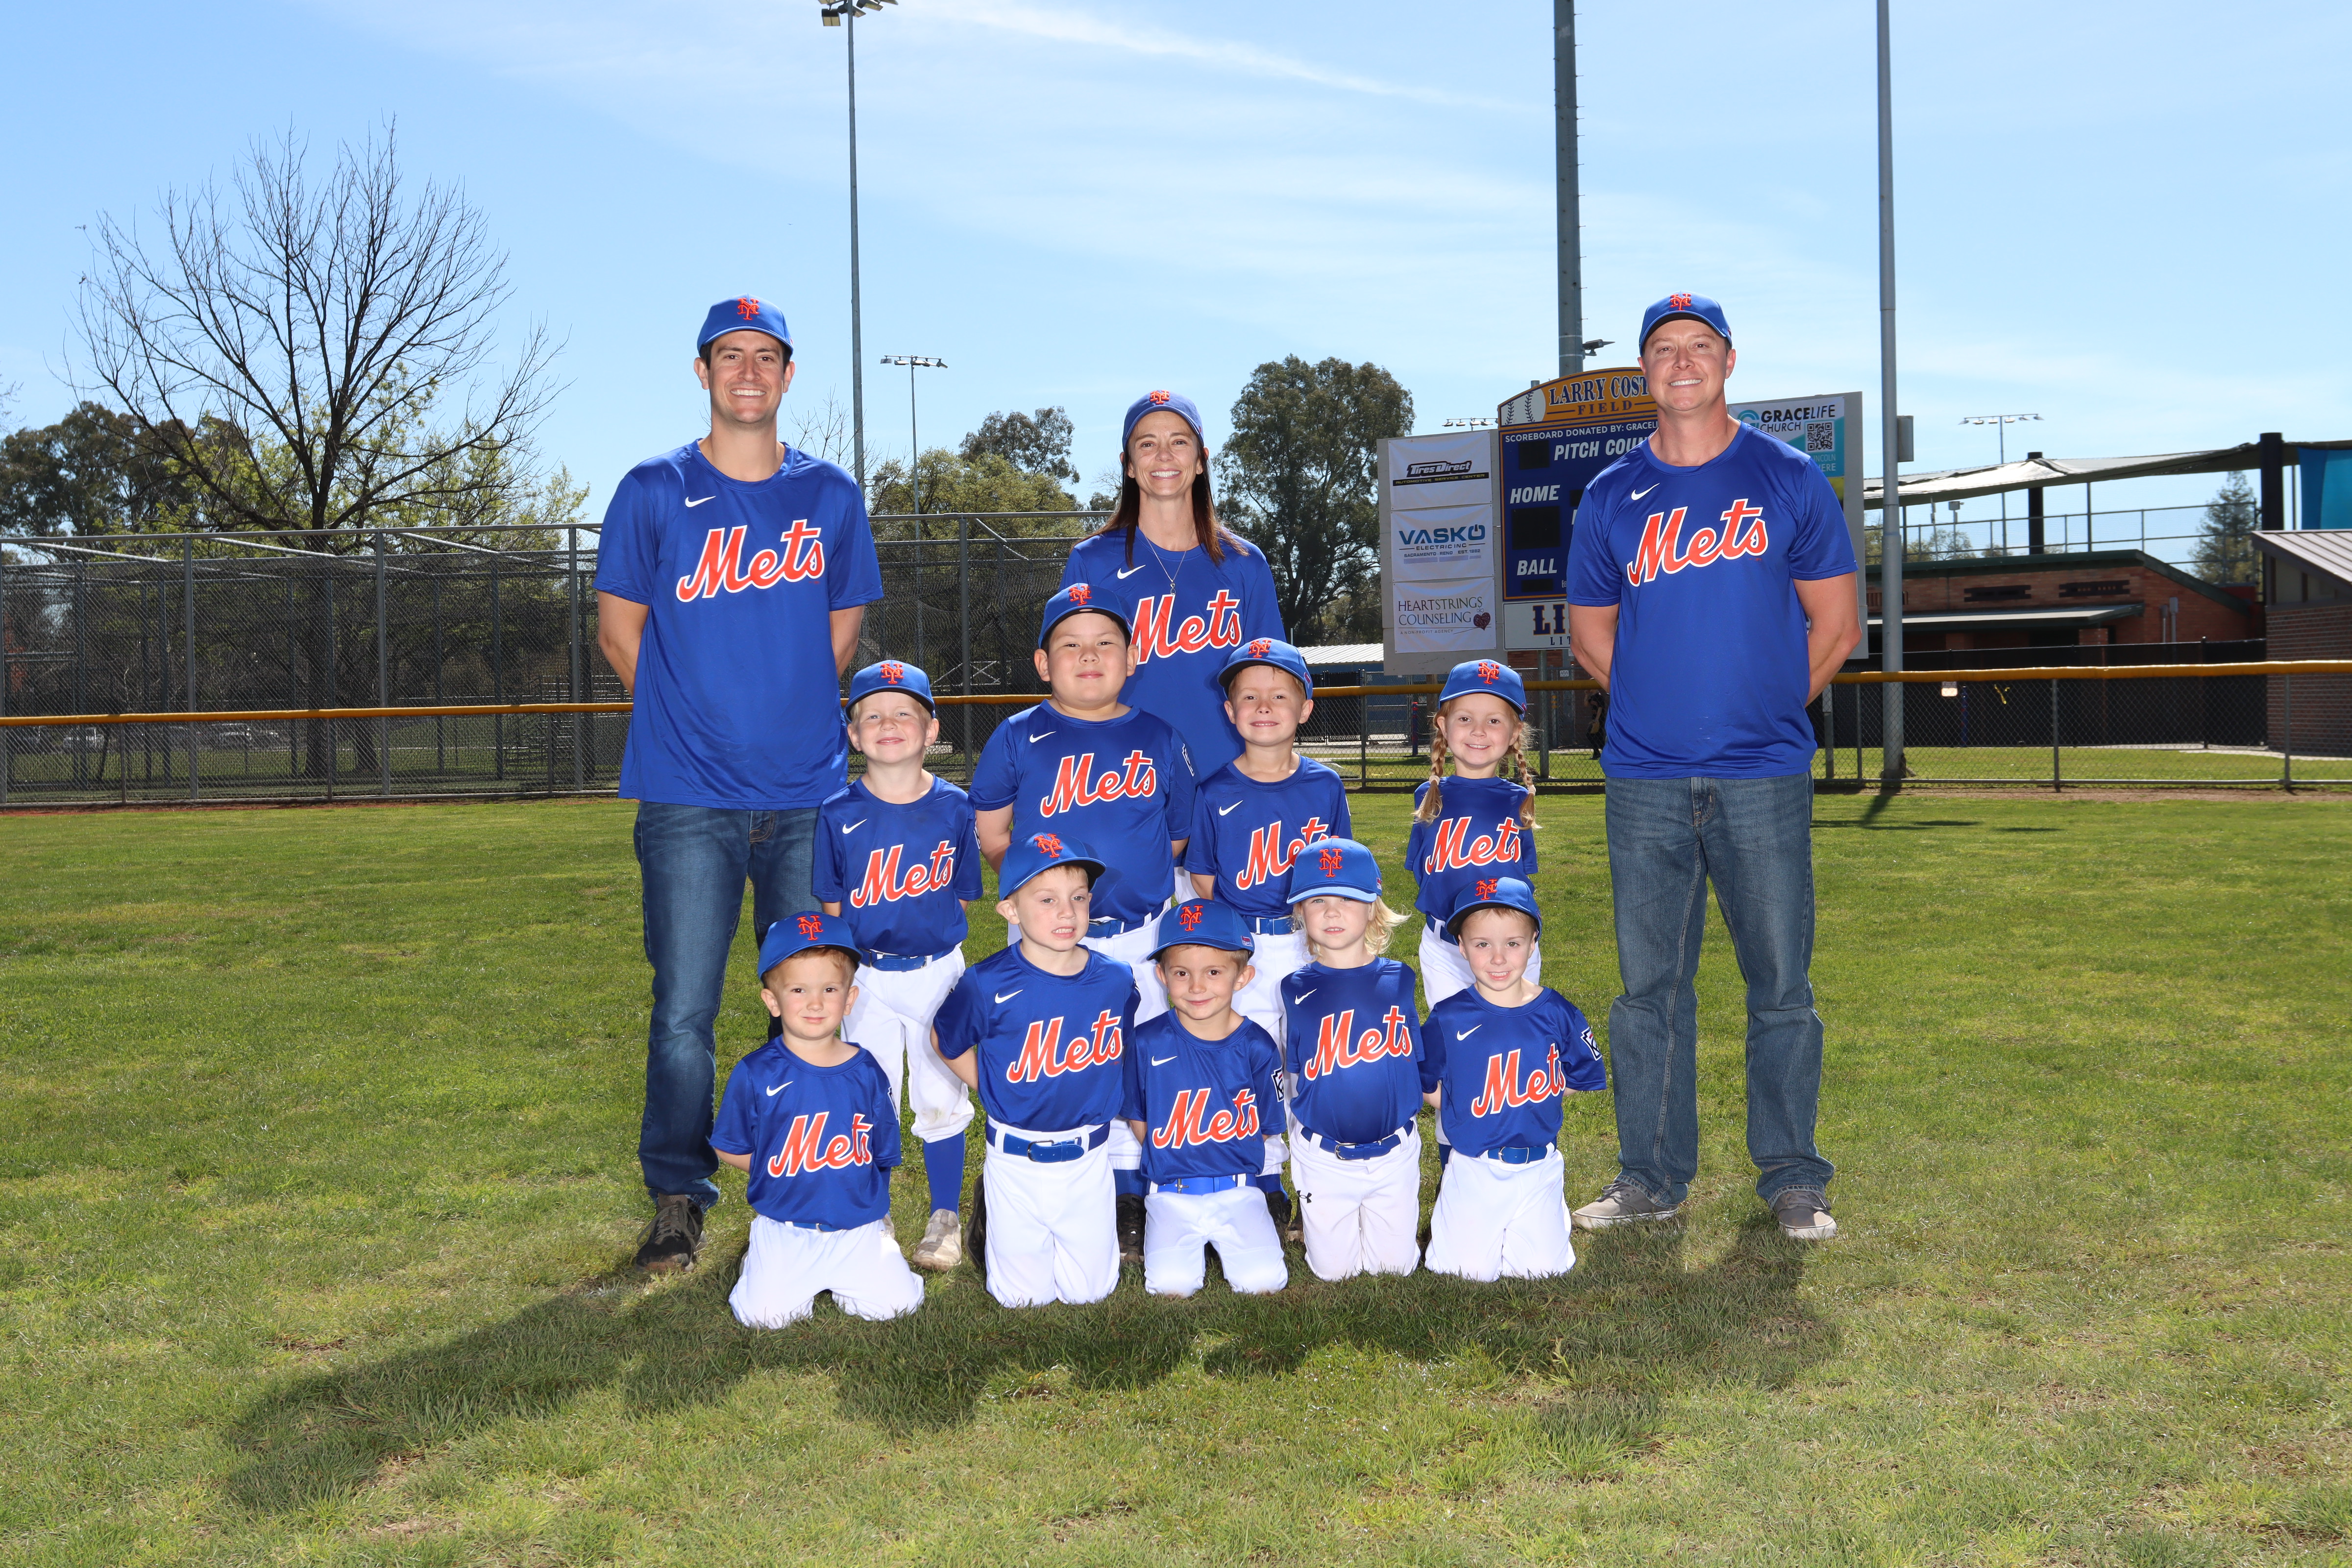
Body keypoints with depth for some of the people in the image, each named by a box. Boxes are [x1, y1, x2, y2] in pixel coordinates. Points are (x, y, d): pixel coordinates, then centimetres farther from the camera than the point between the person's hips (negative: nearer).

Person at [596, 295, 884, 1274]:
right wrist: (692, 716, 7)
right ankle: (678, 1202, 13)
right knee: (684, 1008, -1)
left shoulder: (830, 497, 9)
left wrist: (787, 715, 12)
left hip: (809, 796, 2)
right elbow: (618, 629, 9)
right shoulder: (654, 492, 3)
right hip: (690, 799, -2)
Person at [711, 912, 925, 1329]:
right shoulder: (756, 1075, -7)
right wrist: (786, 1177, -2)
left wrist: (849, 1185, -1)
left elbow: (883, 1156, 9)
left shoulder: (866, 1073, -1)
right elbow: (730, 1149, 1)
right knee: (763, 1314, -17)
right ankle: (761, 1264, 17)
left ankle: (840, 1280, 18)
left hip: (859, 1230, 2)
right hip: (784, 1230, -1)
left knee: (895, 1302, -13)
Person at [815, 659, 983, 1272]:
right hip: (868, 979, 0)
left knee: (941, 1098, 7)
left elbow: (960, 897, 5)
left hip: (938, 972, 1)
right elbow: (833, 909, 1)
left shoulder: (953, 806, -3)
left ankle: (946, 1220, 22)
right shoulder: (839, 814, -6)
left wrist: (929, 941, -2)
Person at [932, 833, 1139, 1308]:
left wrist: (1091, 1100, 3)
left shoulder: (1116, 981, -7)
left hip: (1089, 1158, 2)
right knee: (1023, 1297, 7)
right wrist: (999, 1094, -1)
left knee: (1088, 1290, 12)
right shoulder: (989, 985, -16)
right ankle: (987, 1211, 34)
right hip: (1016, 1159, -2)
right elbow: (949, 1045, 2)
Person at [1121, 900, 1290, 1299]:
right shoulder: (1147, 1043, -6)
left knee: (1264, 1281, -17)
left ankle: (1220, 1240, 15)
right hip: (1171, 1194, 0)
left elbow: (1263, 1127, 7)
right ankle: (1193, 1245, 14)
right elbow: (1138, 1122, 6)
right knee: (1171, 1285, -20)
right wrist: (1174, 1160, 1)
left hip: (1237, 1192, 1)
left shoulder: (1256, 1047, -4)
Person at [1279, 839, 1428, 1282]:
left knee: (1396, 1266, 6)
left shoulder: (1398, 981, -3)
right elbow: (1284, 1076, 3)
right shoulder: (1296, 991, -6)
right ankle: (1308, 1214, 32)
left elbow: (1419, 1062, 8)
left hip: (1395, 1152, 1)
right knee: (1334, 1270, 4)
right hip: (1323, 1157, -1)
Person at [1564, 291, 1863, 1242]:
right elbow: (1590, 634, 16)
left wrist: (1764, 708, 8)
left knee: (1781, 981, 2)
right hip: (1644, 781, 2)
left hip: (1764, 777, -1)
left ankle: (1792, 1177, 14)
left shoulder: (1789, 480, 4)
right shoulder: (1612, 498, 9)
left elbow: (1835, 625, 7)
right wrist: (1665, 705, 10)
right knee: (1648, 983, 6)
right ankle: (1651, 1177, 16)